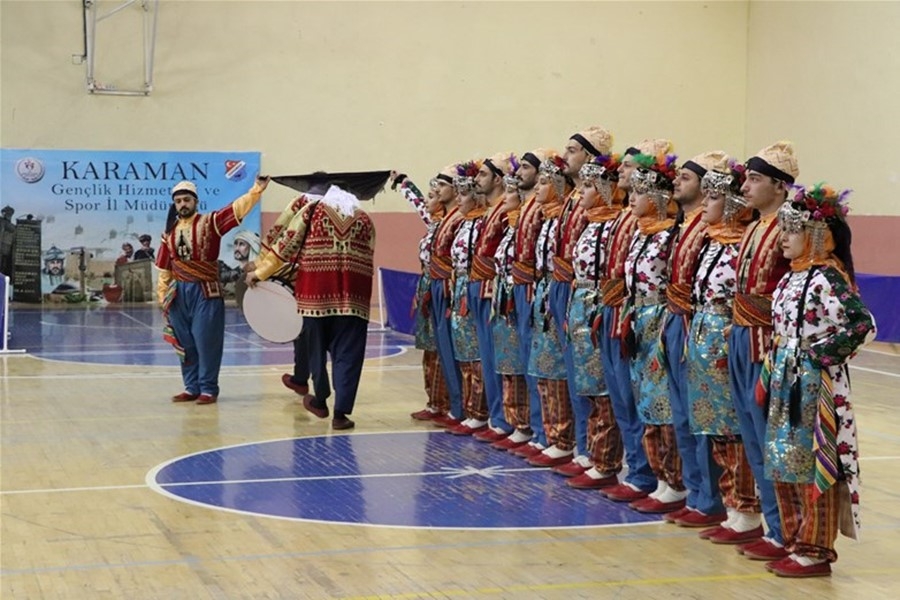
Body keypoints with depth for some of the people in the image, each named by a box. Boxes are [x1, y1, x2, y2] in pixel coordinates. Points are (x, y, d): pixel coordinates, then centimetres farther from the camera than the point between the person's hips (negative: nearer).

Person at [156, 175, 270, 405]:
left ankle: (208, 389, 4)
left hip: (205, 292, -4)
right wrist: (162, 295, 13)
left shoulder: (210, 222, -3)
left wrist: (257, 189, -28)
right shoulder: (170, 231, 10)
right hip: (179, 293, 5)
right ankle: (192, 387, 19)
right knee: (185, 343, 9)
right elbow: (164, 267, 14)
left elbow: (237, 209, -16)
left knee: (206, 342, -4)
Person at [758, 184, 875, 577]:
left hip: (815, 384, -9)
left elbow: (863, 326, -23)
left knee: (813, 467, -2)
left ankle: (816, 552, 7)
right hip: (787, 382, 9)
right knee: (783, 466, 13)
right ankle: (795, 542, 25)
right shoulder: (791, 278, 11)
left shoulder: (830, 277, -15)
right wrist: (768, 376, 16)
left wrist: (823, 353, -17)